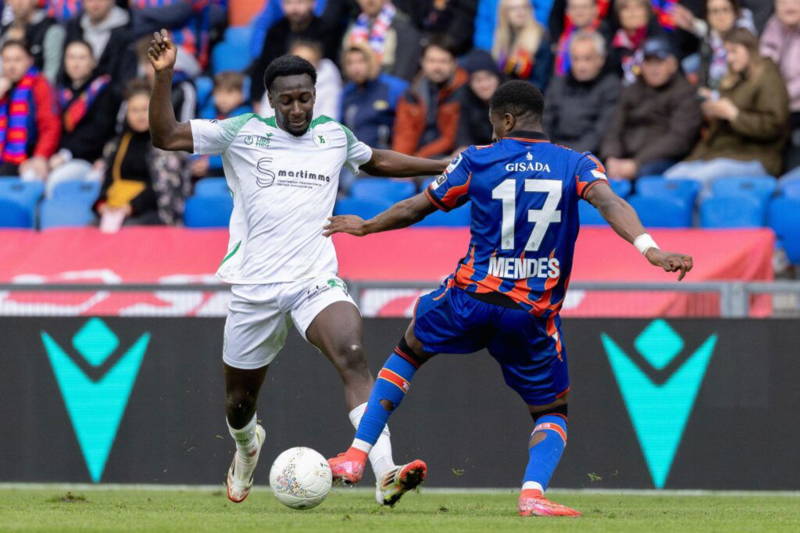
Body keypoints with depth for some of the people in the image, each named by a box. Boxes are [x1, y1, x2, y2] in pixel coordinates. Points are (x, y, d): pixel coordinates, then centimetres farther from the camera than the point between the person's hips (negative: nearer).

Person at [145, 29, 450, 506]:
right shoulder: (242, 133, -1)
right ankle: (247, 446, 51)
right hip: (255, 287, -1)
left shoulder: (335, 136, 9)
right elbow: (166, 136, -6)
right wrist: (164, 76, -19)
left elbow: (376, 161, 31)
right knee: (240, 400, 12)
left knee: (353, 358, -27)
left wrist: (444, 166, 31)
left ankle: (385, 475, -38)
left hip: (317, 282, 1)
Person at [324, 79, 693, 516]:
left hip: (471, 298, 0)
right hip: (534, 316, 0)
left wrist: (364, 227, 30)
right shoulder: (576, 165, 2)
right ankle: (533, 492, -13)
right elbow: (609, 202, -18)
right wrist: (649, 248, -30)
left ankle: (356, 456, 25)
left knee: (408, 352, 28)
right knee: (552, 411, 16)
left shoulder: (476, 160, 3)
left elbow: (415, 208, 13)